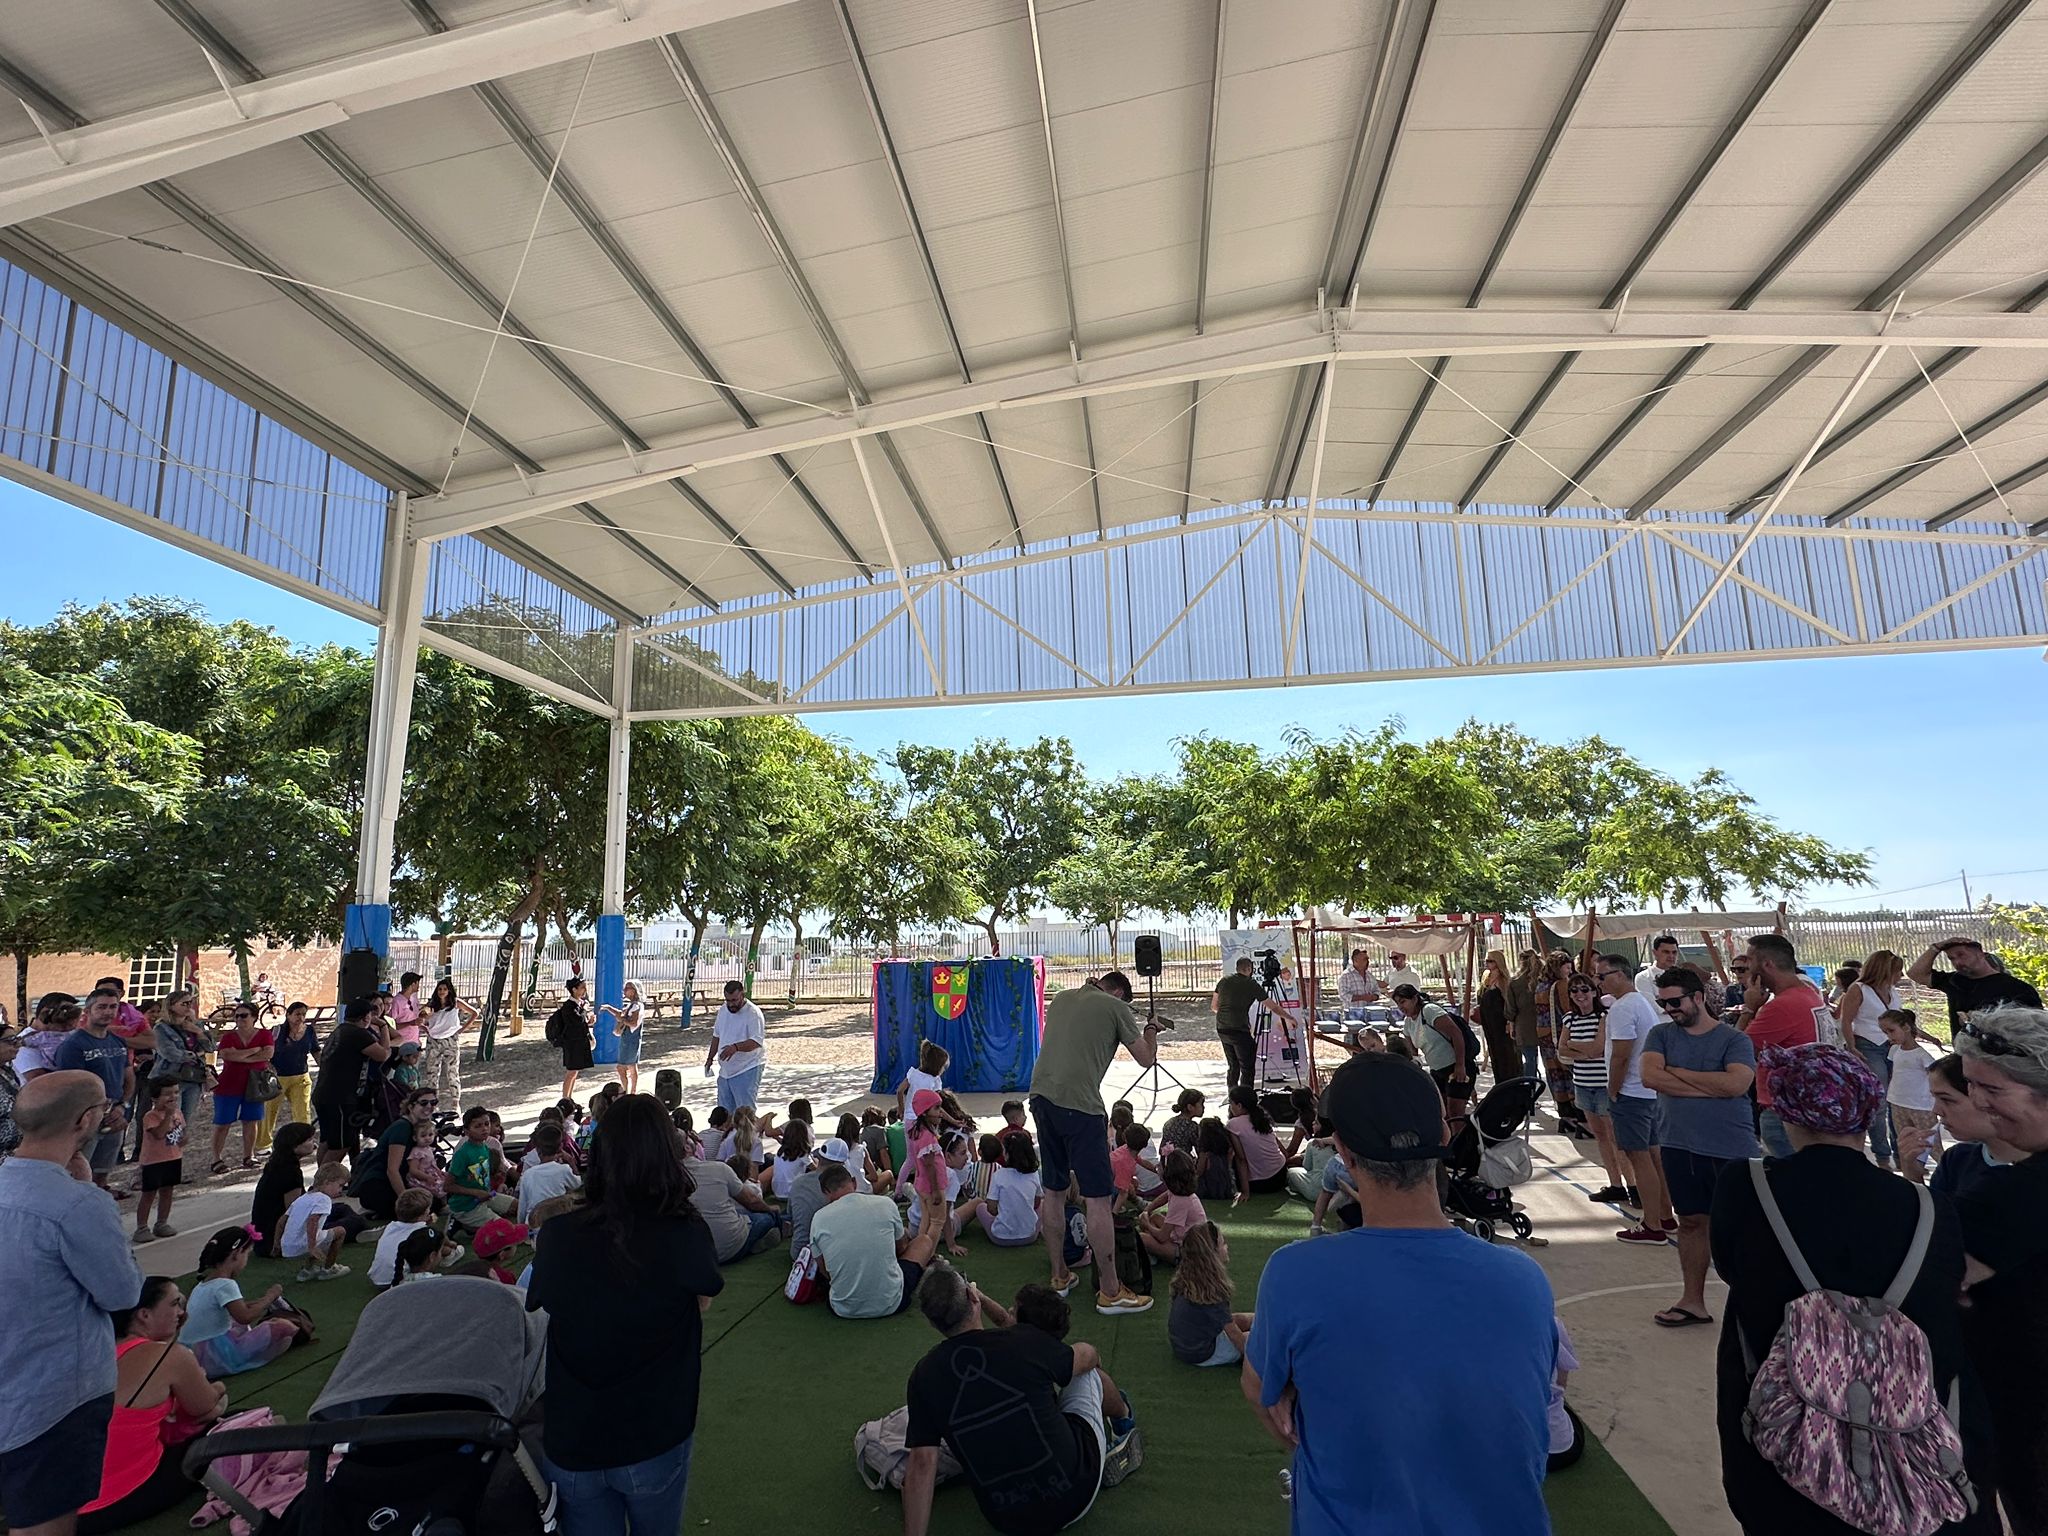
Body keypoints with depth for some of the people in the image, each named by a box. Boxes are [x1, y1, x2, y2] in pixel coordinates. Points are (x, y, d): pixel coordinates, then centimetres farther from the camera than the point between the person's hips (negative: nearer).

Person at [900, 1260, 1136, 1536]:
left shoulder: (924, 1376, -11)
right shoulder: (1026, 1341, -16)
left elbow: (921, 1465, -13)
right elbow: (1085, 1357, 5)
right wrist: (1092, 1354, 29)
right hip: (1077, 1495, -2)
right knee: (1088, 1371, 21)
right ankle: (1122, 1418, 52)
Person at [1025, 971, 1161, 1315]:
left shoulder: (1060, 999, 17)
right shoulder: (1117, 1008, 0)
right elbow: (1146, 1058, 5)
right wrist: (1152, 1029, 24)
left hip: (1041, 1096, 7)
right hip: (1079, 1104, -7)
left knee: (1053, 1192, 18)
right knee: (1098, 1200, 2)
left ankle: (1059, 1277, 30)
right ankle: (1110, 1292, 10)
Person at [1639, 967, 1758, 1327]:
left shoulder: (1734, 1039, -5)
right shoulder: (1660, 1035, 5)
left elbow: (1736, 1083, -21)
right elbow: (1650, 1076, -11)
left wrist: (1677, 1073, -12)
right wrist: (1711, 1086, -14)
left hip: (1730, 1149, -3)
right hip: (1678, 1146, 4)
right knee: (1691, 1221, 14)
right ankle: (1693, 1301, 25)